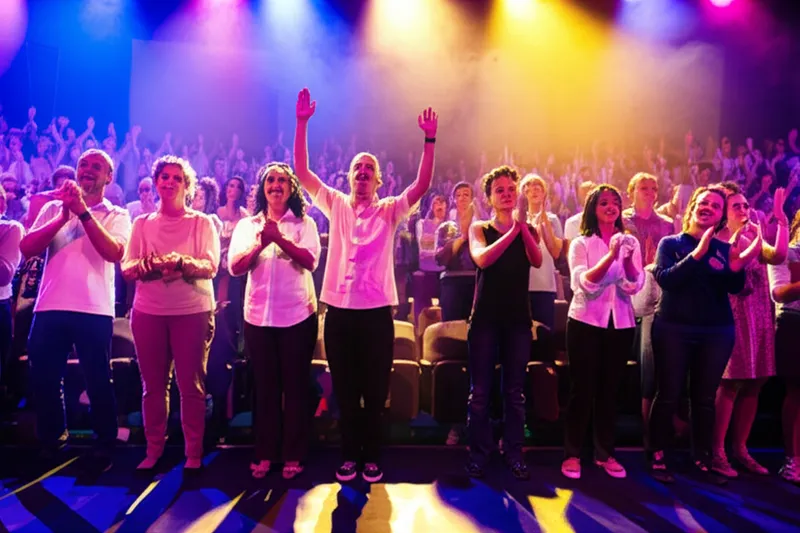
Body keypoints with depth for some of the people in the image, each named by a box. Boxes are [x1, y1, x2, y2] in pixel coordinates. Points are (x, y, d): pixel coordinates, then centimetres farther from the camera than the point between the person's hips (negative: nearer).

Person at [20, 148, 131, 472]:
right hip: (49, 307, 3)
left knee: (98, 382, 4)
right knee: (43, 379, 13)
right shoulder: (53, 208, 13)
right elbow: (26, 248, 0)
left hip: (94, 309, -3)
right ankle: (50, 442, 33)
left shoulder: (116, 215, 5)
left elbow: (114, 253, -14)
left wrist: (83, 212, -17)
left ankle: (105, 446, 19)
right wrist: (63, 217, -11)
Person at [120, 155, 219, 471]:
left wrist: (180, 262, -26)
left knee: (191, 385, 1)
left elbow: (210, 266, -7)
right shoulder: (142, 223, 12)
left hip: (192, 311, -2)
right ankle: (153, 449, 21)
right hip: (148, 312, 3)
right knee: (153, 384, 8)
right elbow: (127, 268, 4)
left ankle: (194, 452, 11)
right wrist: (149, 265, -18)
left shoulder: (202, 222, 3)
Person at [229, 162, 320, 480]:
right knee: (264, 387, 11)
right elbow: (235, 267, -1)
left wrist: (280, 239, -22)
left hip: (297, 315, -2)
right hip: (258, 316, 2)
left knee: (295, 386, 5)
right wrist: (261, 243, -16)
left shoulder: (304, 224, 3)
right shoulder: (246, 225, 10)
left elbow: (311, 261, -12)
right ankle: (265, 454, 23)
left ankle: (293, 455, 17)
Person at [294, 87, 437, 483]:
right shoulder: (336, 205, 7)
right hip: (338, 310, 2)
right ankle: (349, 454, 28)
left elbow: (422, 185, -10)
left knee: (375, 390, 9)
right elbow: (302, 173, 1)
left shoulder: (390, 210, 4)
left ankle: (372, 456, 25)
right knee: (344, 390, 12)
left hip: (377, 311, -1)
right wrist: (302, 124, -6)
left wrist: (430, 140, -17)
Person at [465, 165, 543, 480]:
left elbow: (537, 261, -13)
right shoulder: (479, 229, 5)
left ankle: (514, 454, 17)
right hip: (485, 317, -1)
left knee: (515, 392, 6)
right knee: (480, 391, 1)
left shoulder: (528, 231, 9)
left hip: (518, 318, 2)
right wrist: (513, 229, -22)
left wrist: (523, 224, -25)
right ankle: (479, 453, 13)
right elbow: (482, 259, -17)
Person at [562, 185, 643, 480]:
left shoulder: (630, 242, 6)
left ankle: (605, 453, 21)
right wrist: (611, 255, -25)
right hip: (586, 321, -3)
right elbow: (585, 284, -14)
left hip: (621, 323, 3)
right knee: (582, 388, -1)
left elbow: (634, 286, -5)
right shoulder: (581, 244, 0)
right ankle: (572, 454, 10)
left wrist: (627, 259, -23)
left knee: (610, 389, 9)